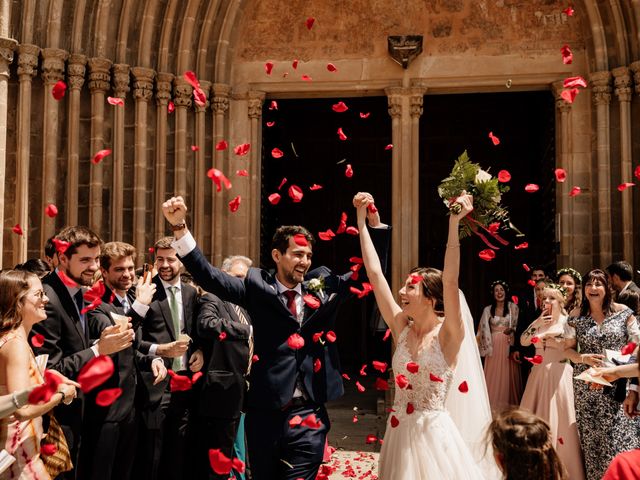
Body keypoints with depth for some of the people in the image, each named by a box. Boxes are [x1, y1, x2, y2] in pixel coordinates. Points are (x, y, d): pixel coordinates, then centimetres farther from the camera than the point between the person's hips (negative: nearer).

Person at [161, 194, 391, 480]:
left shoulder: (322, 287, 8)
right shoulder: (258, 286, 1)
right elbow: (207, 276, -7)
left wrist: (374, 220, 0)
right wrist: (180, 227, -19)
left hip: (308, 415, 1)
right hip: (265, 411, 0)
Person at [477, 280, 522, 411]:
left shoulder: (513, 307, 2)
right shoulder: (488, 310, 4)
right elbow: (484, 330, 5)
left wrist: (512, 330, -18)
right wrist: (487, 347, -1)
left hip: (508, 345, -1)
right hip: (494, 346, 1)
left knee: (508, 375, 2)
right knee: (494, 375, 2)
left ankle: (509, 404, 13)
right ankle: (494, 405, 11)